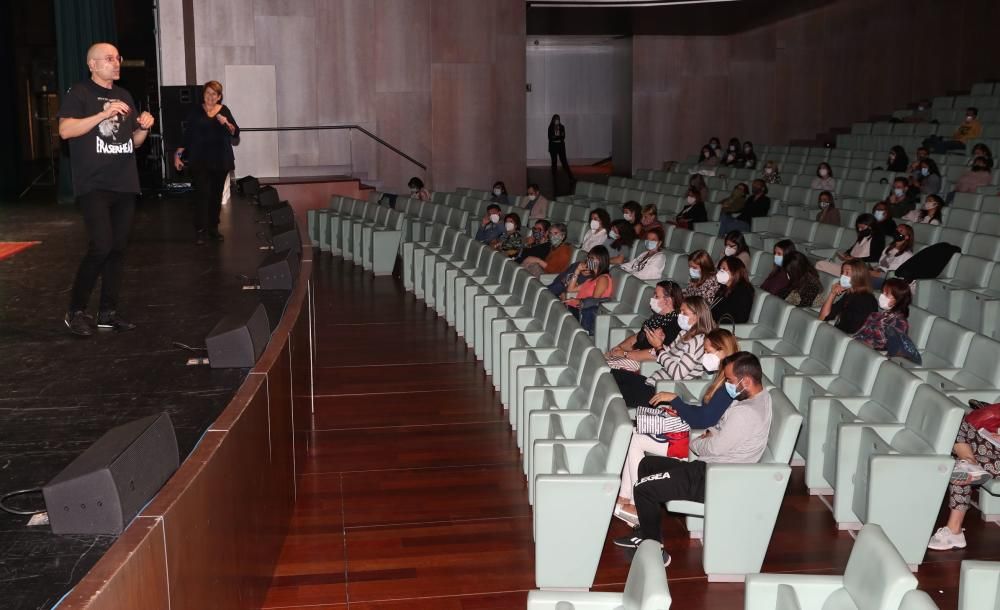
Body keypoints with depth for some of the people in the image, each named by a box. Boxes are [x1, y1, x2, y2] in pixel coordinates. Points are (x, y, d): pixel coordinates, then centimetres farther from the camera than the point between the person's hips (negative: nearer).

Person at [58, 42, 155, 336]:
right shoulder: (79, 93, -1)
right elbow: (65, 130, -16)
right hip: (93, 185, -7)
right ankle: (75, 312, -3)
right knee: (101, 246, -16)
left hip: (124, 185, 7)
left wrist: (144, 128, 0)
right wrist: (104, 114, -22)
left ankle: (108, 312, 13)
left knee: (118, 248, 5)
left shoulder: (124, 96, 18)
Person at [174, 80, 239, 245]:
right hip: (200, 160, -2)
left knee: (216, 194, 7)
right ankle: (200, 231, -6)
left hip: (220, 160, 2)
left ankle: (213, 228, 16)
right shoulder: (195, 111, 1)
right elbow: (186, 134, 1)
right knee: (201, 194, -8)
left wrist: (227, 123, -17)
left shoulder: (224, 110, 6)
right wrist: (178, 154, -5)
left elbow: (236, 133, 2)